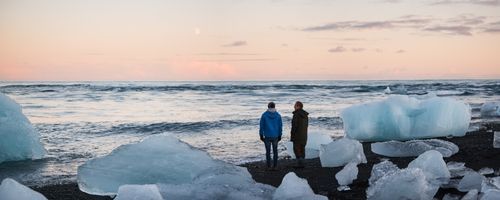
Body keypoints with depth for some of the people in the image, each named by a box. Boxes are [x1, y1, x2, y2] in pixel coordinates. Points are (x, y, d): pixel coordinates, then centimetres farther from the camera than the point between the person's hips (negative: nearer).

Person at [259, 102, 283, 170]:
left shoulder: (264, 115, -8)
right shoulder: (278, 115, -3)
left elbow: (262, 126, -5)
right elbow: (280, 126, 2)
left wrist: (261, 135, 5)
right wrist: (279, 135, 11)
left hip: (267, 136, -1)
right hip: (275, 136, 1)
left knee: (268, 151, 7)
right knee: (275, 151, 10)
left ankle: (269, 166, 7)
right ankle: (275, 166, 9)